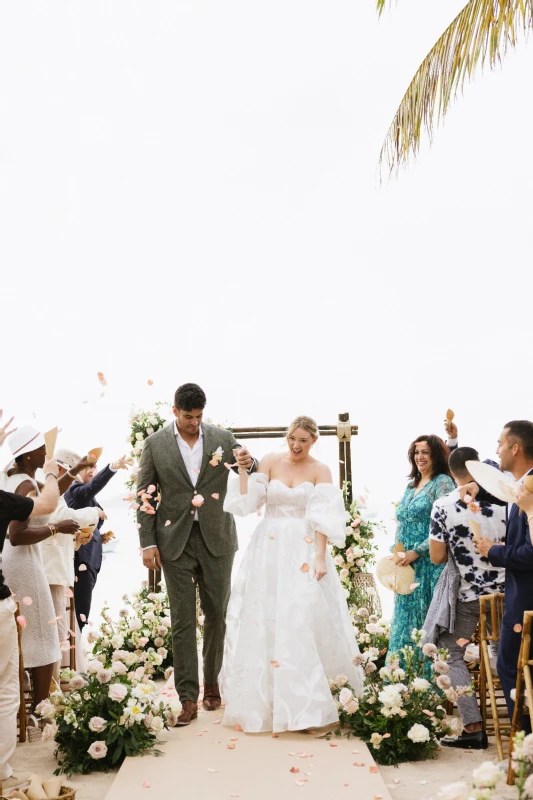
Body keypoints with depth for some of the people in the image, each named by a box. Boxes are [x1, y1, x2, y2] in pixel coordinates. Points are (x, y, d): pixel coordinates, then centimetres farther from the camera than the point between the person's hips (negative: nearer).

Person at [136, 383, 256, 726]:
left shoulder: (223, 438, 2)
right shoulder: (156, 444, 0)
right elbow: (146, 495, 2)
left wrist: (249, 463, -20)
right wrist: (148, 542, -4)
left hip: (217, 539, 1)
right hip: (175, 542, -1)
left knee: (216, 615, 11)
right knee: (183, 620, 0)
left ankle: (212, 682, 30)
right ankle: (189, 698, 4)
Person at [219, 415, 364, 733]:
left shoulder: (320, 471, -1)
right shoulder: (270, 462, 3)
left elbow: (323, 518, -7)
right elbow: (248, 503, -1)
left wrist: (320, 557, -13)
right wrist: (243, 469, -9)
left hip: (304, 552, -1)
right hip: (269, 550, 2)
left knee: (305, 621, -5)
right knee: (264, 621, 3)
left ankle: (306, 703, 6)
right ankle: (262, 701, 15)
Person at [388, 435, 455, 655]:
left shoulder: (443, 483, -7)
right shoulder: (411, 486, 16)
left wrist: (416, 552, -17)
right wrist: (396, 554, 6)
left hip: (429, 565, -8)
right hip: (407, 567, 8)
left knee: (426, 621, -5)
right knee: (405, 618, 9)